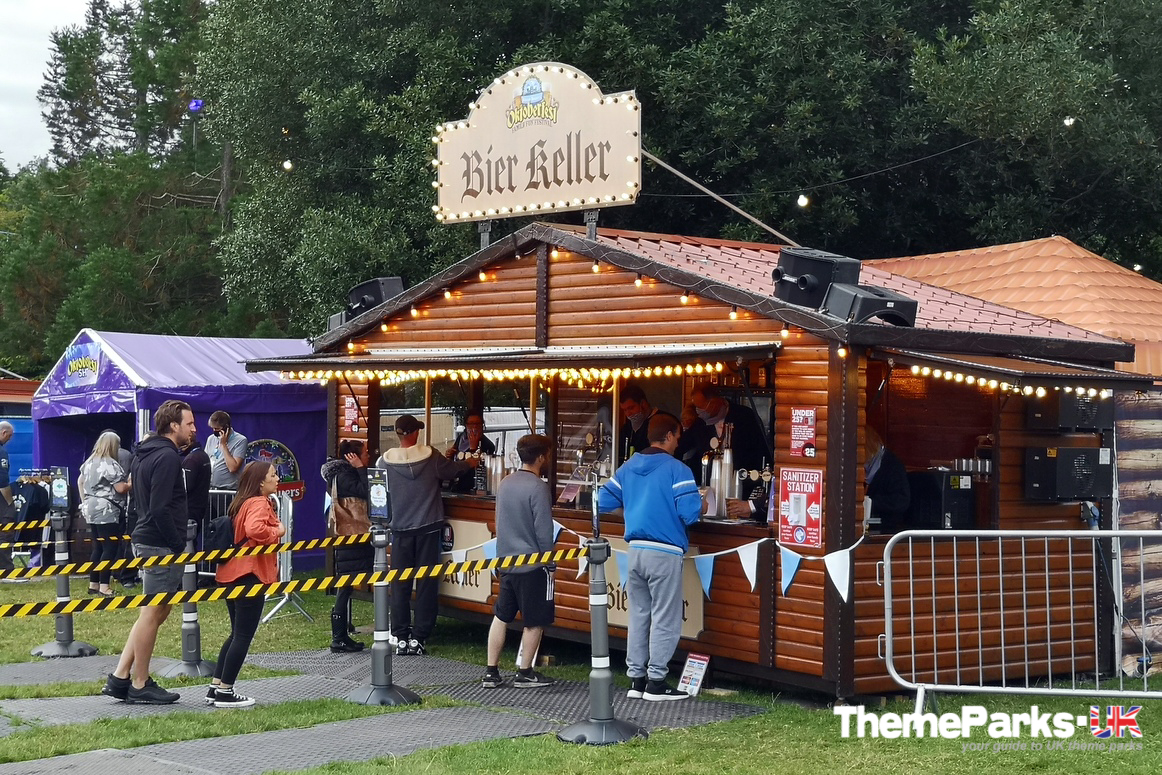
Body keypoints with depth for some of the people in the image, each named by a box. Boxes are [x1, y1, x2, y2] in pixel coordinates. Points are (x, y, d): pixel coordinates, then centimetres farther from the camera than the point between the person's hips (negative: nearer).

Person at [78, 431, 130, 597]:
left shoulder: (90, 462, 13)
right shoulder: (111, 464, -14)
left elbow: (80, 481, 23)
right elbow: (120, 488, -17)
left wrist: (84, 502, 28)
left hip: (91, 508, 9)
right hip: (107, 511, -9)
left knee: (98, 548, 14)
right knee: (110, 548, -6)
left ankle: (93, 584, 16)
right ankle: (104, 587, -10)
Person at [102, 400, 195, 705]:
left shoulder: (144, 453, 15)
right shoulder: (167, 457, -16)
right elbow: (160, 509, -22)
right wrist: (179, 545, -15)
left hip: (145, 540, 10)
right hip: (162, 545, -10)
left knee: (155, 612, 16)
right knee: (153, 613, -2)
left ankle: (119, 677, 15)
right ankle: (140, 686, 6)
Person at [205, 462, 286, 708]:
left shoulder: (242, 502, 16)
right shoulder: (259, 503, -13)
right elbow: (254, 529, -32)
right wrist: (277, 531, -16)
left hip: (232, 574, 10)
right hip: (249, 574, -10)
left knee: (237, 633, 17)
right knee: (244, 635, -2)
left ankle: (215, 687, 17)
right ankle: (224, 692, 1)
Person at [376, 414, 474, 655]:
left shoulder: (386, 461, -6)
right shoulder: (430, 456, -7)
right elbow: (451, 471, 9)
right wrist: (470, 464, 29)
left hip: (400, 528, 1)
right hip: (428, 527, -1)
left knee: (400, 584, 7)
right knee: (426, 583, 5)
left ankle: (400, 638, 6)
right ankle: (418, 638, 3)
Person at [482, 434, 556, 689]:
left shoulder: (505, 483, 7)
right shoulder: (538, 488, -16)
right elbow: (544, 531, -15)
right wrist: (549, 563, -7)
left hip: (506, 561, 7)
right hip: (532, 564, -7)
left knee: (501, 617, 12)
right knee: (535, 621, 5)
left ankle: (491, 672, 14)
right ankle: (525, 674, 10)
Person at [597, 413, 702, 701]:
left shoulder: (627, 467, 9)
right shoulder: (676, 469, -10)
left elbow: (604, 503, 11)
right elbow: (690, 513, -17)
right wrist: (701, 507, 5)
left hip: (635, 549, 6)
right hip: (665, 552, -6)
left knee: (638, 616, 13)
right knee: (665, 620, 2)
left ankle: (636, 679, 16)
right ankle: (656, 682, 4)